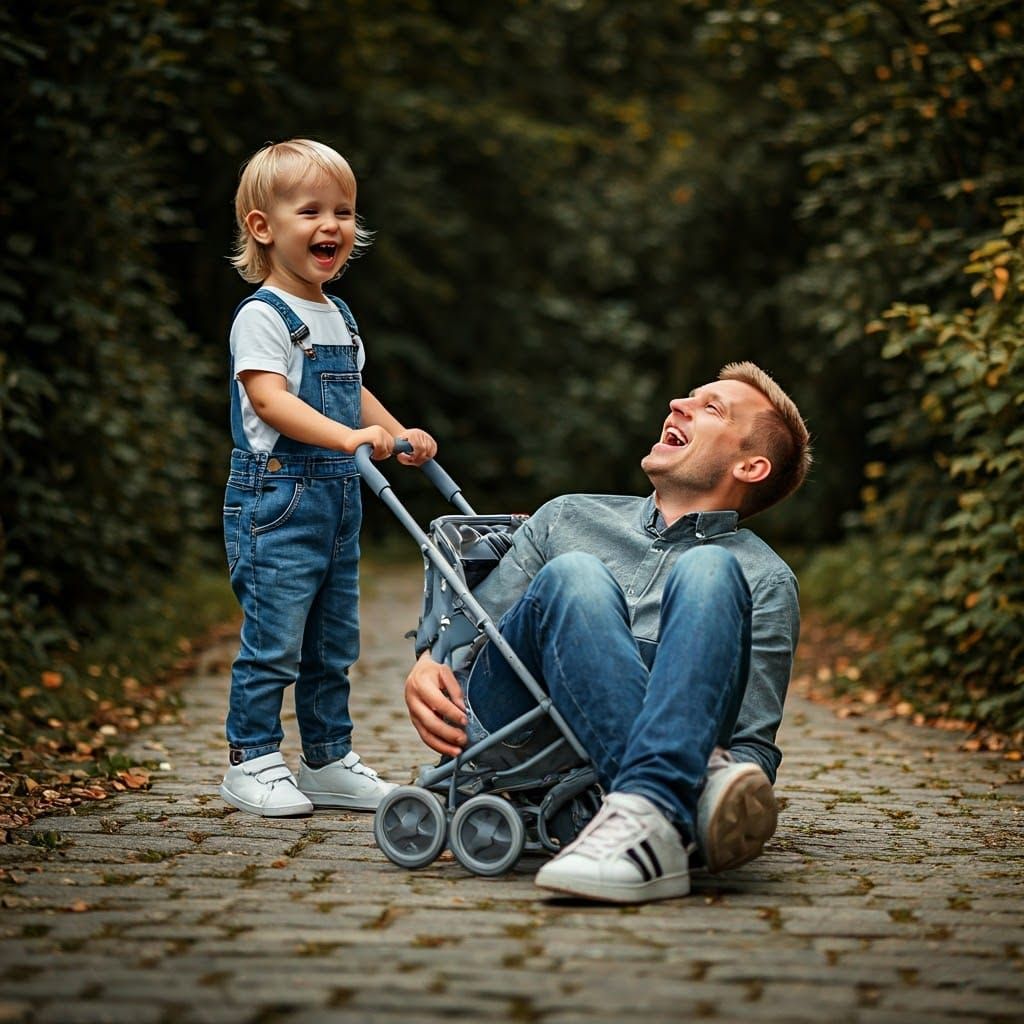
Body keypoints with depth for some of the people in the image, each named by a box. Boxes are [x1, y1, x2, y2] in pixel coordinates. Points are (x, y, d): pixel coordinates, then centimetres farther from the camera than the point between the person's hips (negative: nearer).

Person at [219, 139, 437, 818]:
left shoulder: (340, 318, 16)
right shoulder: (262, 316, -11)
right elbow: (268, 399, -24)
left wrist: (399, 434, 16)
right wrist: (348, 435, -34)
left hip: (339, 502, 8)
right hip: (276, 501, -8)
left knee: (334, 644, 13)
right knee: (274, 641, -6)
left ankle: (329, 761, 24)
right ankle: (252, 762, 6)